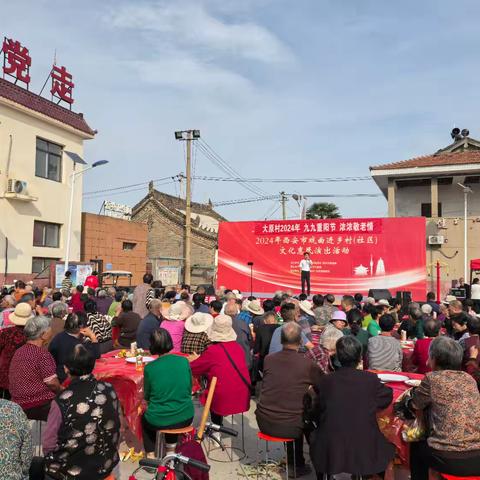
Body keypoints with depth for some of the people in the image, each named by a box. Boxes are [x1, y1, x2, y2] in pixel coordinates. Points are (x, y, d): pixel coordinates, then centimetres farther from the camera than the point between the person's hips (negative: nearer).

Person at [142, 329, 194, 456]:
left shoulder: (149, 368, -14)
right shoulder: (184, 361, -8)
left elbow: (147, 397, 2)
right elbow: (189, 390, 4)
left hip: (159, 422, -2)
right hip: (186, 418, 2)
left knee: (145, 419, 32)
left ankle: (151, 454, 26)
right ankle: (171, 448, 39)